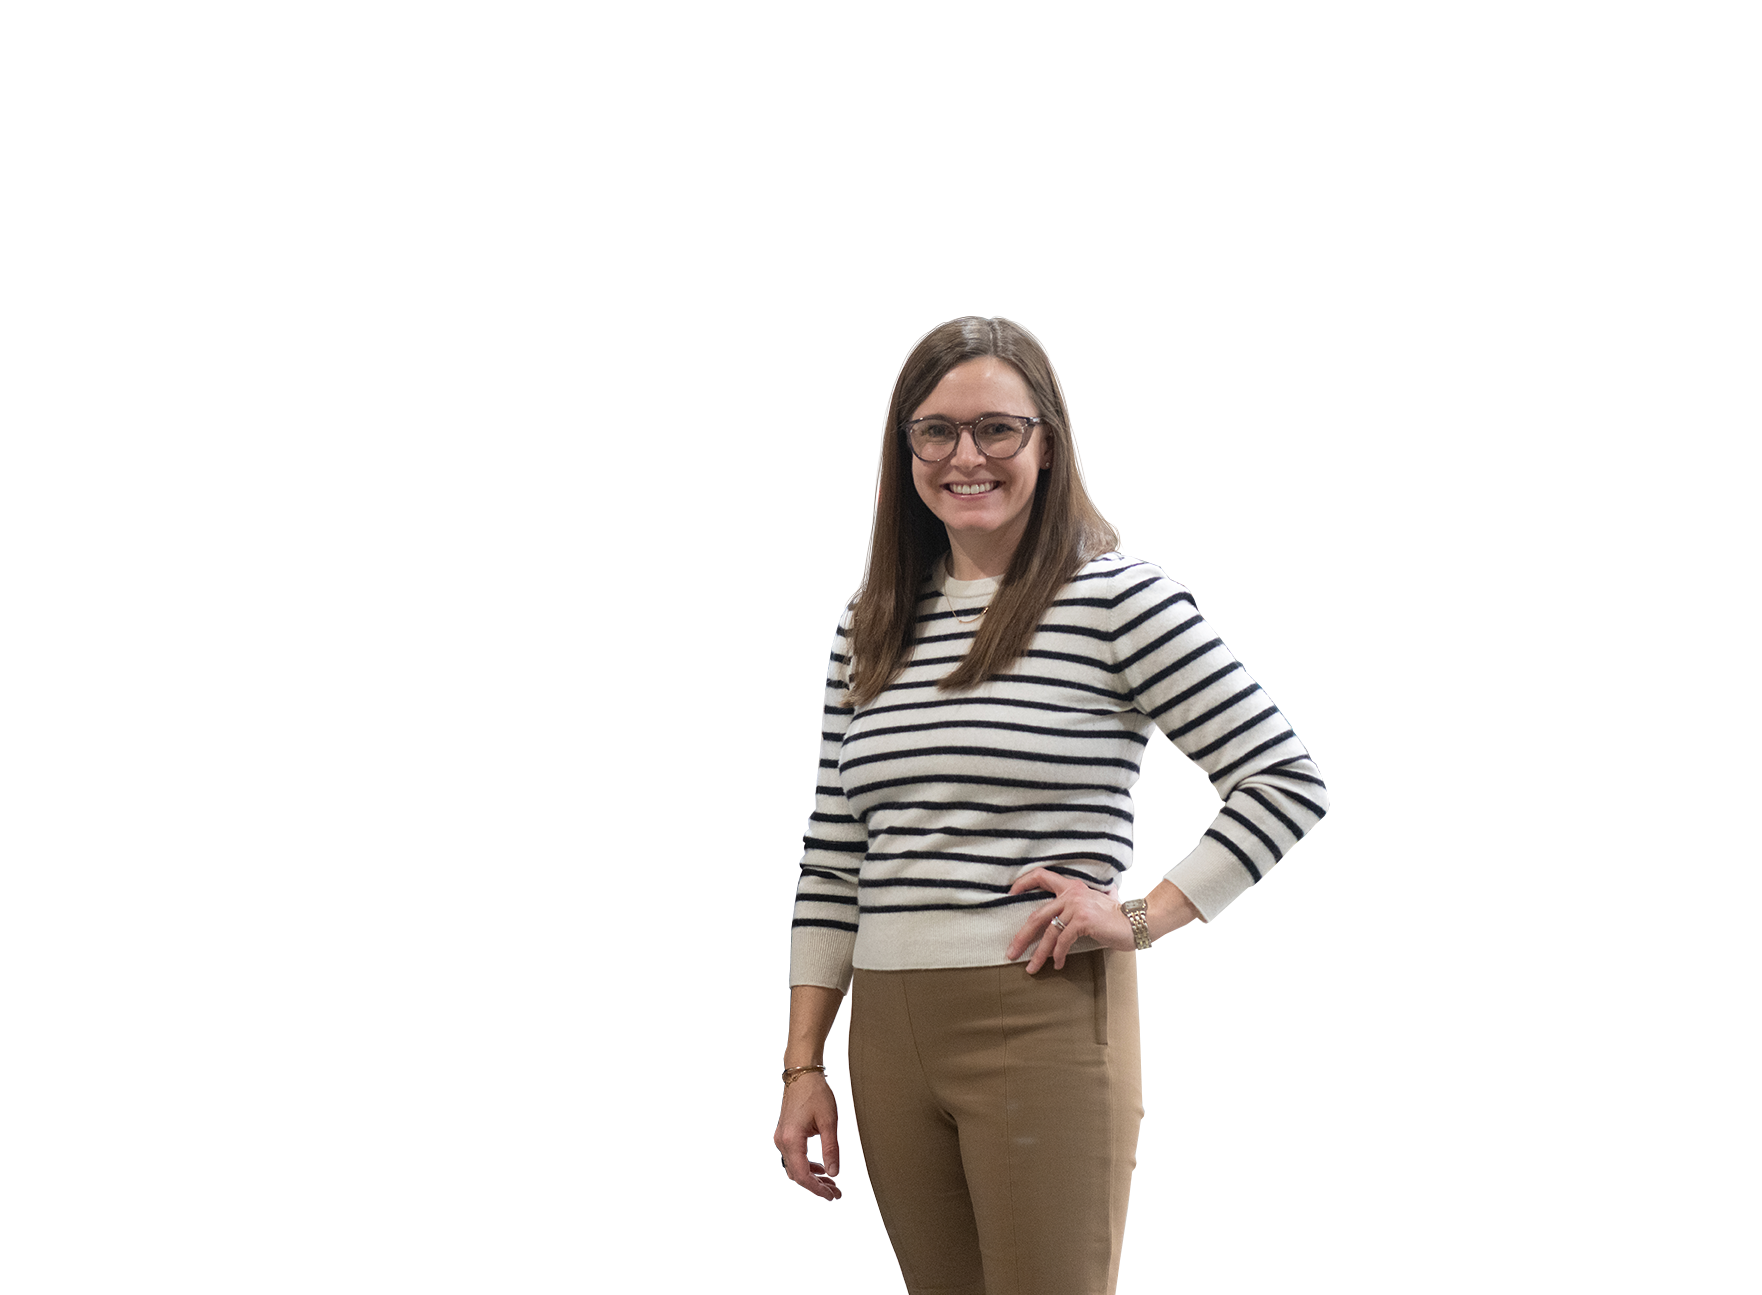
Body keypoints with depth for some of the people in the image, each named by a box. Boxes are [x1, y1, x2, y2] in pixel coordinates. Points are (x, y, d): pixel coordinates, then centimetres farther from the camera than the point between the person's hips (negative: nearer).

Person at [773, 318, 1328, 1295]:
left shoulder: (1118, 600, -5)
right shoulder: (868, 627, 12)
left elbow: (1287, 782, -6)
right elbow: (832, 859, 13)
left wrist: (1145, 917, -11)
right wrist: (803, 1067, 9)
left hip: (1044, 1026, -5)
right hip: (888, 1031, 5)